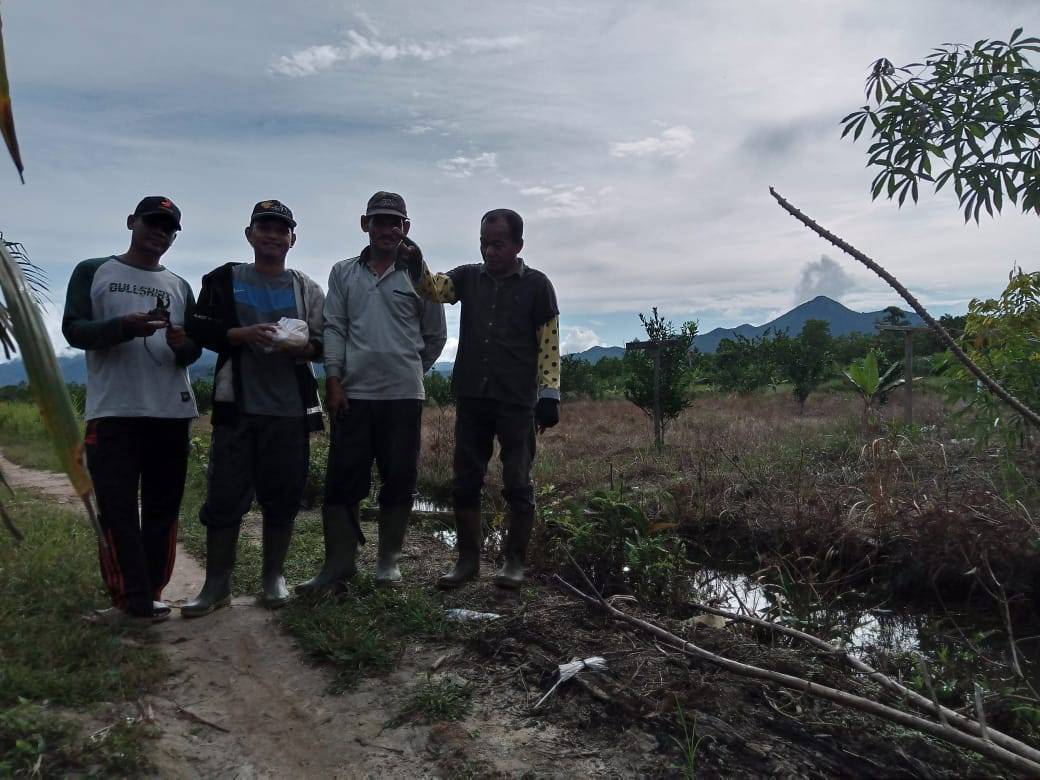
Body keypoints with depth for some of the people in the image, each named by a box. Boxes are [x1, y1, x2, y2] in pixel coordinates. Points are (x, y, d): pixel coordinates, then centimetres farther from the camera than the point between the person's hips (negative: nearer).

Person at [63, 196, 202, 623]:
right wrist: (124, 326, -20)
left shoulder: (180, 286, 18)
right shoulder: (93, 272, 9)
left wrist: (181, 344, -11)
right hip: (112, 412, -3)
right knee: (117, 509, -4)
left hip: (171, 411, 3)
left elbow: (195, 348, 13)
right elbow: (74, 329, -2)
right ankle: (132, 599, 0)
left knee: (163, 507, 4)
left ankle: (150, 595, 11)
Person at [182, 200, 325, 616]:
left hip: (291, 408, 1)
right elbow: (199, 328, 3)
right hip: (237, 406, -1)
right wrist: (242, 335, -14)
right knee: (225, 494, 1)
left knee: (283, 495, 6)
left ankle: (274, 577, 21)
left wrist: (304, 347, -13)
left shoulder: (307, 289, 12)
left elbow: (327, 341, 9)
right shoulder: (224, 279, 9)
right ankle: (217, 585, 15)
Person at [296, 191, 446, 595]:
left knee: (399, 479, 5)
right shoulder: (343, 273, 10)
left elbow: (435, 336, 13)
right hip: (353, 394, 1)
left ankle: (388, 561, 20)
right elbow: (334, 329, 5)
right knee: (342, 479, 1)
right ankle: (339, 564, 12)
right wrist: (334, 380, -3)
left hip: (403, 395, -1)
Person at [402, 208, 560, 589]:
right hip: (471, 399, 4)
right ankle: (468, 559, 20)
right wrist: (416, 264, -26)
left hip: (516, 403, -3)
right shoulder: (469, 277, 11)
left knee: (518, 483, 3)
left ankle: (515, 561, 16)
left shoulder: (537, 285, 1)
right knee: (465, 482, 8)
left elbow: (550, 344, -1)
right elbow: (434, 287, -6)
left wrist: (549, 394, -7)